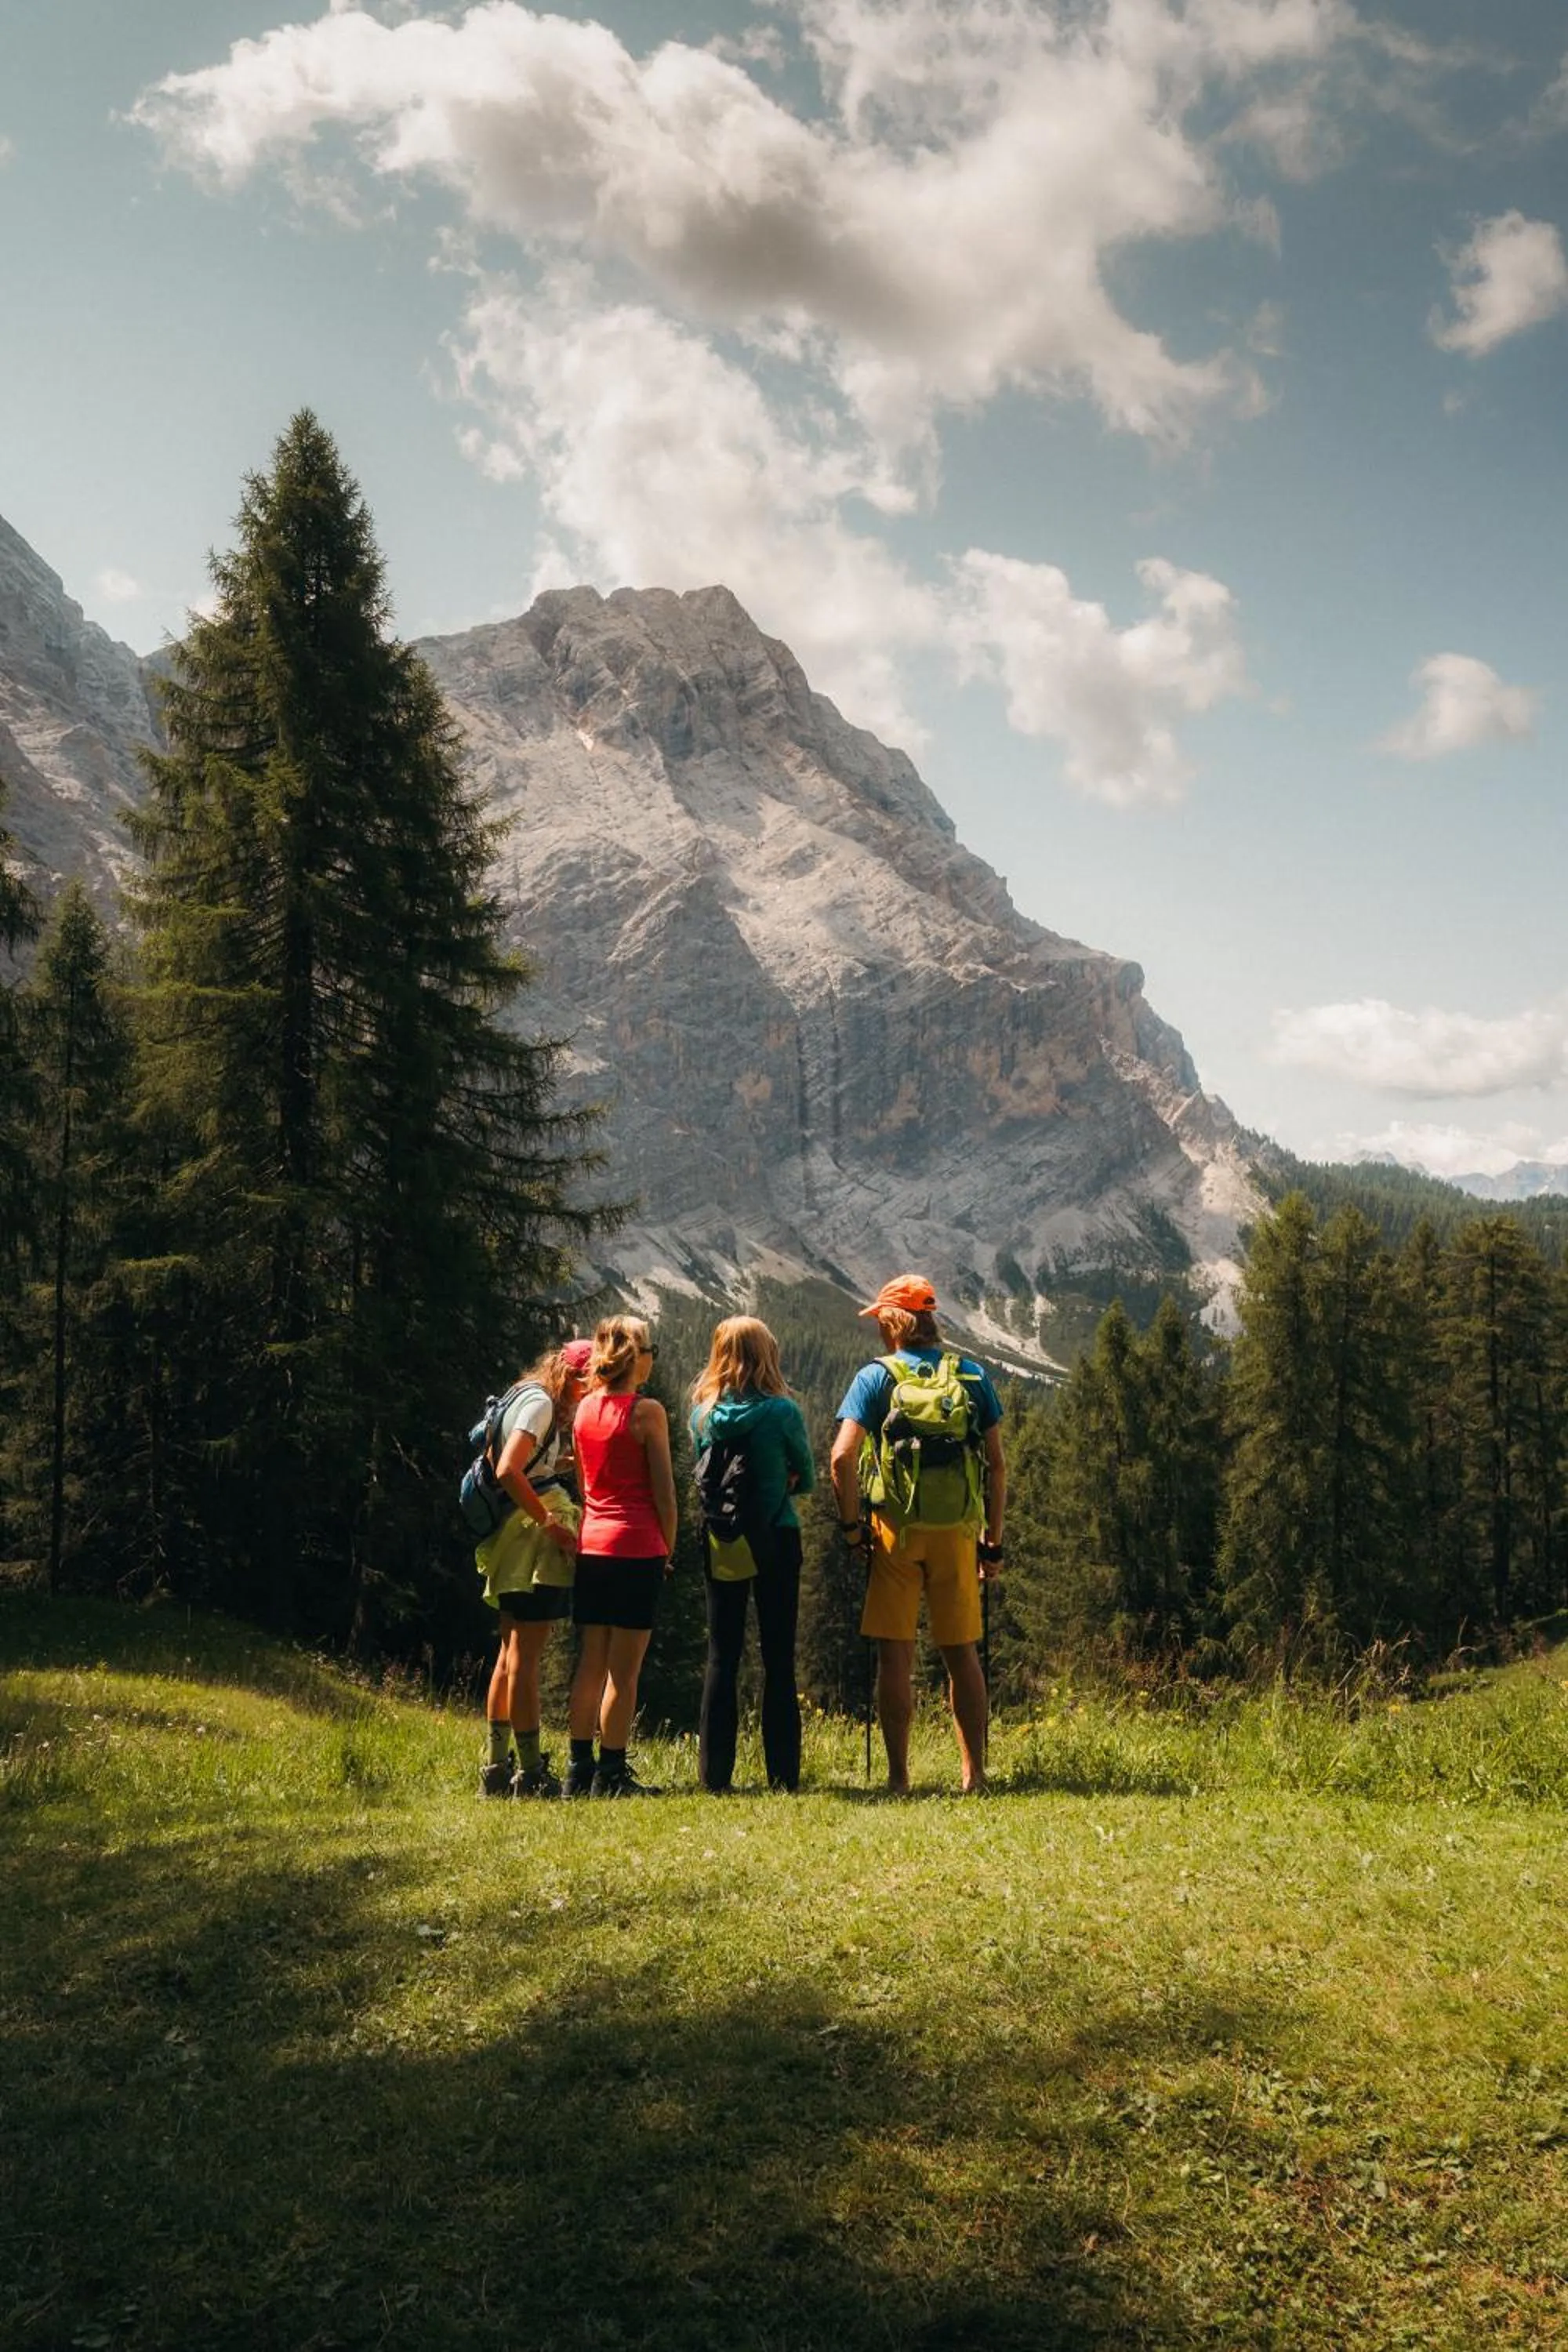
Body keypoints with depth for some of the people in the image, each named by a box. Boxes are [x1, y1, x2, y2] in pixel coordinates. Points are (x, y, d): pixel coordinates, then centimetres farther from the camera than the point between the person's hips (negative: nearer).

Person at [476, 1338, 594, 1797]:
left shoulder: (532, 1400, 18)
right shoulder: (539, 1402, -11)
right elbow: (509, 1471, -22)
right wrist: (551, 1523, -18)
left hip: (528, 1536, 10)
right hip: (532, 1537, -10)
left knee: (512, 1652, 13)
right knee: (525, 1655, -8)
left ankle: (497, 1768, 18)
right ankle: (531, 1772, -5)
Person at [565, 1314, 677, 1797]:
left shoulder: (585, 1408, 9)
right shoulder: (646, 1411, -10)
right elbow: (663, 1491, -9)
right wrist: (668, 1548, 2)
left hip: (591, 1545, 6)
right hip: (637, 1548, -6)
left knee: (591, 1662, 11)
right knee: (624, 1668, -2)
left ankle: (580, 1768, 14)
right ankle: (612, 1774, 1)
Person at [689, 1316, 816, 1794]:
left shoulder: (703, 1411, -1)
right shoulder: (781, 1412, -9)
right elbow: (806, 1478, 2)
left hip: (721, 1545, 3)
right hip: (775, 1540, -2)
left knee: (722, 1658, 8)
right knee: (778, 1660, 4)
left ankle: (715, 1774, 8)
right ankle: (783, 1776, 4)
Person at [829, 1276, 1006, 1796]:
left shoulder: (875, 1377, -3)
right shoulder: (972, 1375, 5)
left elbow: (843, 1456, -14)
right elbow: (996, 1465, 5)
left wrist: (851, 1525, -3)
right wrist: (994, 1540, 10)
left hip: (896, 1529, -2)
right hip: (957, 1529, 3)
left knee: (895, 1655, 4)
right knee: (961, 1651, 11)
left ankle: (898, 1777, 6)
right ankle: (974, 1774, 13)